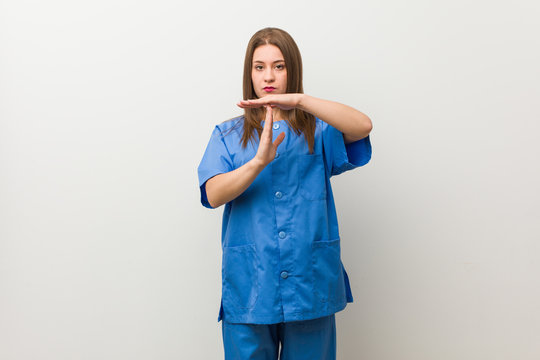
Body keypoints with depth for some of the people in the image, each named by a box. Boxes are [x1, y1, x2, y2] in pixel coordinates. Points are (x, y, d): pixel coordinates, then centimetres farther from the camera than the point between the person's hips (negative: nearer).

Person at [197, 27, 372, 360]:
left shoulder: (318, 130, 7)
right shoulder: (228, 135, 8)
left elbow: (363, 126, -14)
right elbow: (214, 195, -7)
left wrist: (297, 100, -23)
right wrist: (259, 161, -23)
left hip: (311, 282, 0)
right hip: (249, 286, 0)